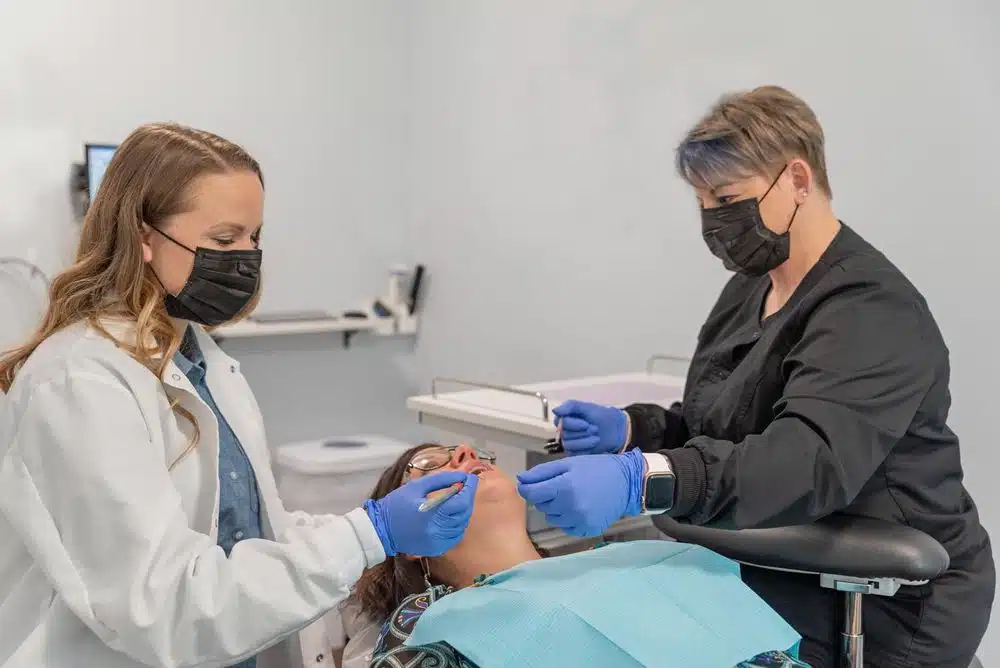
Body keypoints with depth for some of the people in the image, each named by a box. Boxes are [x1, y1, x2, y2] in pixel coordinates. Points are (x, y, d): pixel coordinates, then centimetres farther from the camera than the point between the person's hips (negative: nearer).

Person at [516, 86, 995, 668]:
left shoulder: (871, 312, -20)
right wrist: (630, 431, -9)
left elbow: (812, 460, -37)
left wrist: (640, 478, -50)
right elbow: (711, 427, 13)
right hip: (775, 585, 7)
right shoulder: (750, 287, 8)